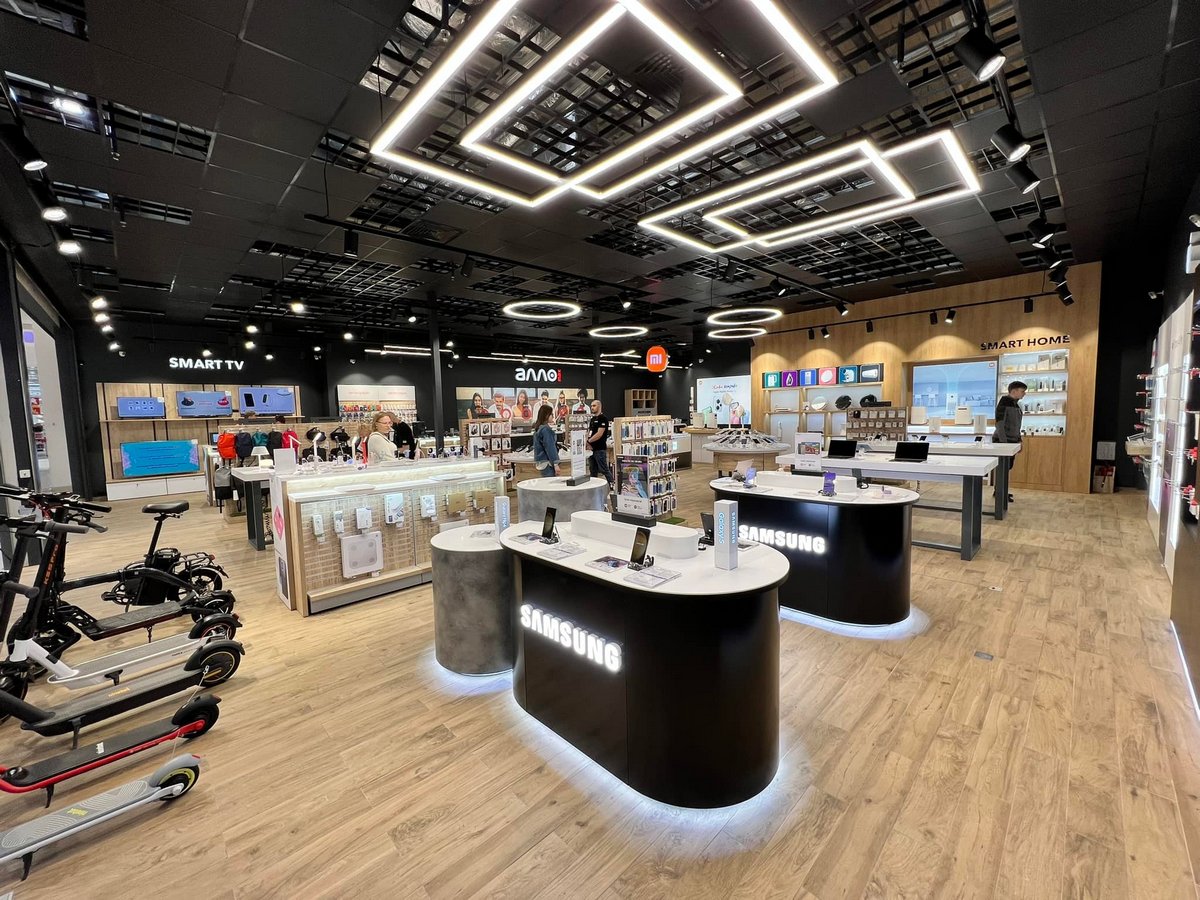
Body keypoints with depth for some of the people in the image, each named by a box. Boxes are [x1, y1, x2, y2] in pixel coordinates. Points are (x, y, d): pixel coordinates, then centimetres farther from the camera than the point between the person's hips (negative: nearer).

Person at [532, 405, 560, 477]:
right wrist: (555, 464, -18)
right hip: (547, 463, -10)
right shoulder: (546, 429, -15)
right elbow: (550, 447, -18)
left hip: (540, 461, 10)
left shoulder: (537, 428, 14)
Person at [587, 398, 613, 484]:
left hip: (600, 449, -8)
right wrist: (588, 442, -2)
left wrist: (588, 441, -13)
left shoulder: (603, 418, -9)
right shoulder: (593, 418, 17)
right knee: (593, 471, 13)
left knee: (604, 469, -6)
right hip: (592, 448, 8)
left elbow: (599, 434, -18)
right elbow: (589, 432, 17)